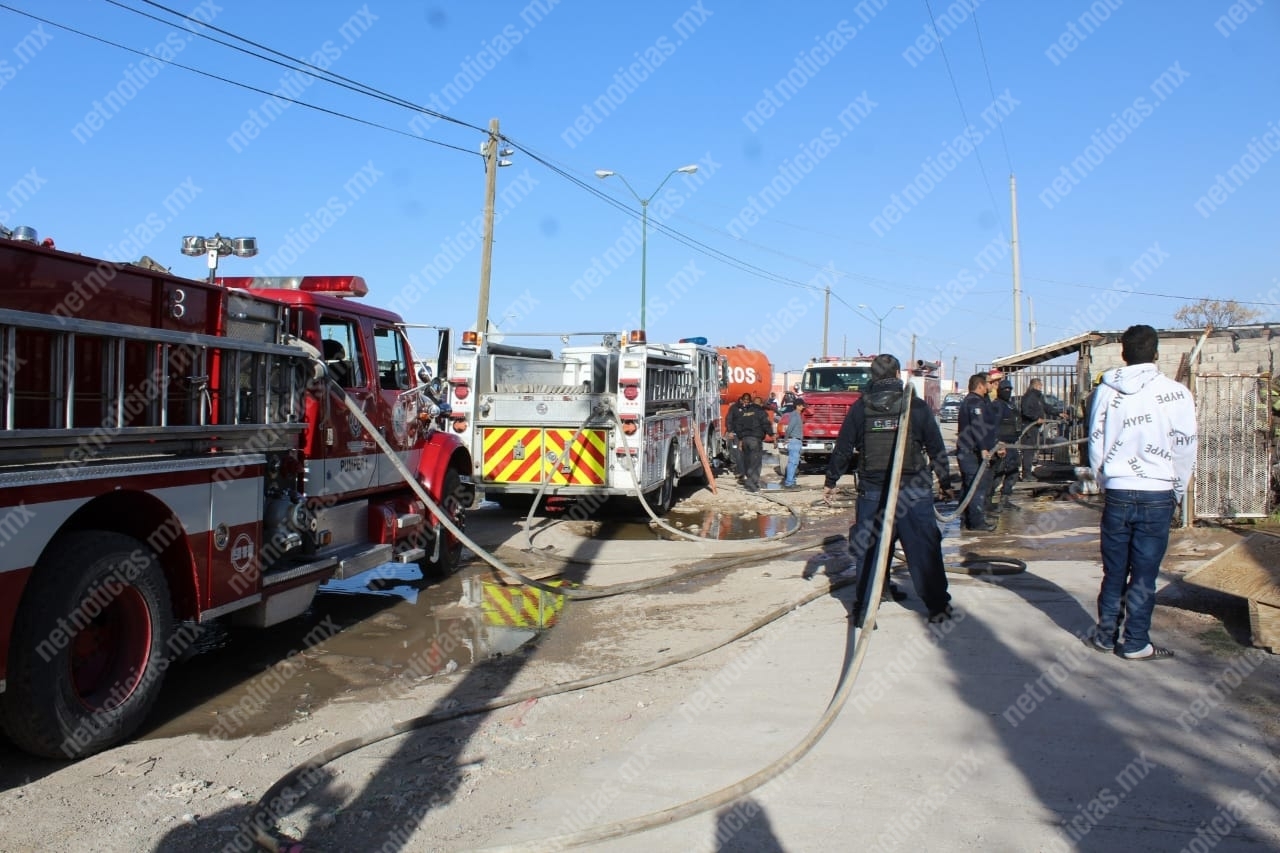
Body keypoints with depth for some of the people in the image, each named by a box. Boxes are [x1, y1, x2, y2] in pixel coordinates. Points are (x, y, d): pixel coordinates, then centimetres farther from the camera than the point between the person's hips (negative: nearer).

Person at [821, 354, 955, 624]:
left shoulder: (859, 408, 1)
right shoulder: (917, 407, -1)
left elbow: (842, 449, 4)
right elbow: (937, 449, 4)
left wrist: (831, 481, 15)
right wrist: (945, 483, 16)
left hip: (872, 491, 1)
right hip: (914, 491, 0)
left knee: (868, 550, 7)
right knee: (924, 550, 9)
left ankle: (864, 610, 9)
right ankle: (938, 607, 18)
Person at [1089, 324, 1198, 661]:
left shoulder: (1107, 390, 0)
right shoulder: (1176, 393, -7)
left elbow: (1095, 444, 4)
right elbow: (1186, 449, -2)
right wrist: (1178, 492, 12)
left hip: (1117, 494, 2)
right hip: (1157, 495, -2)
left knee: (1114, 571, 13)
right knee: (1144, 574, 5)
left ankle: (1106, 634, 21)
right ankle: (1136, 643, 12)